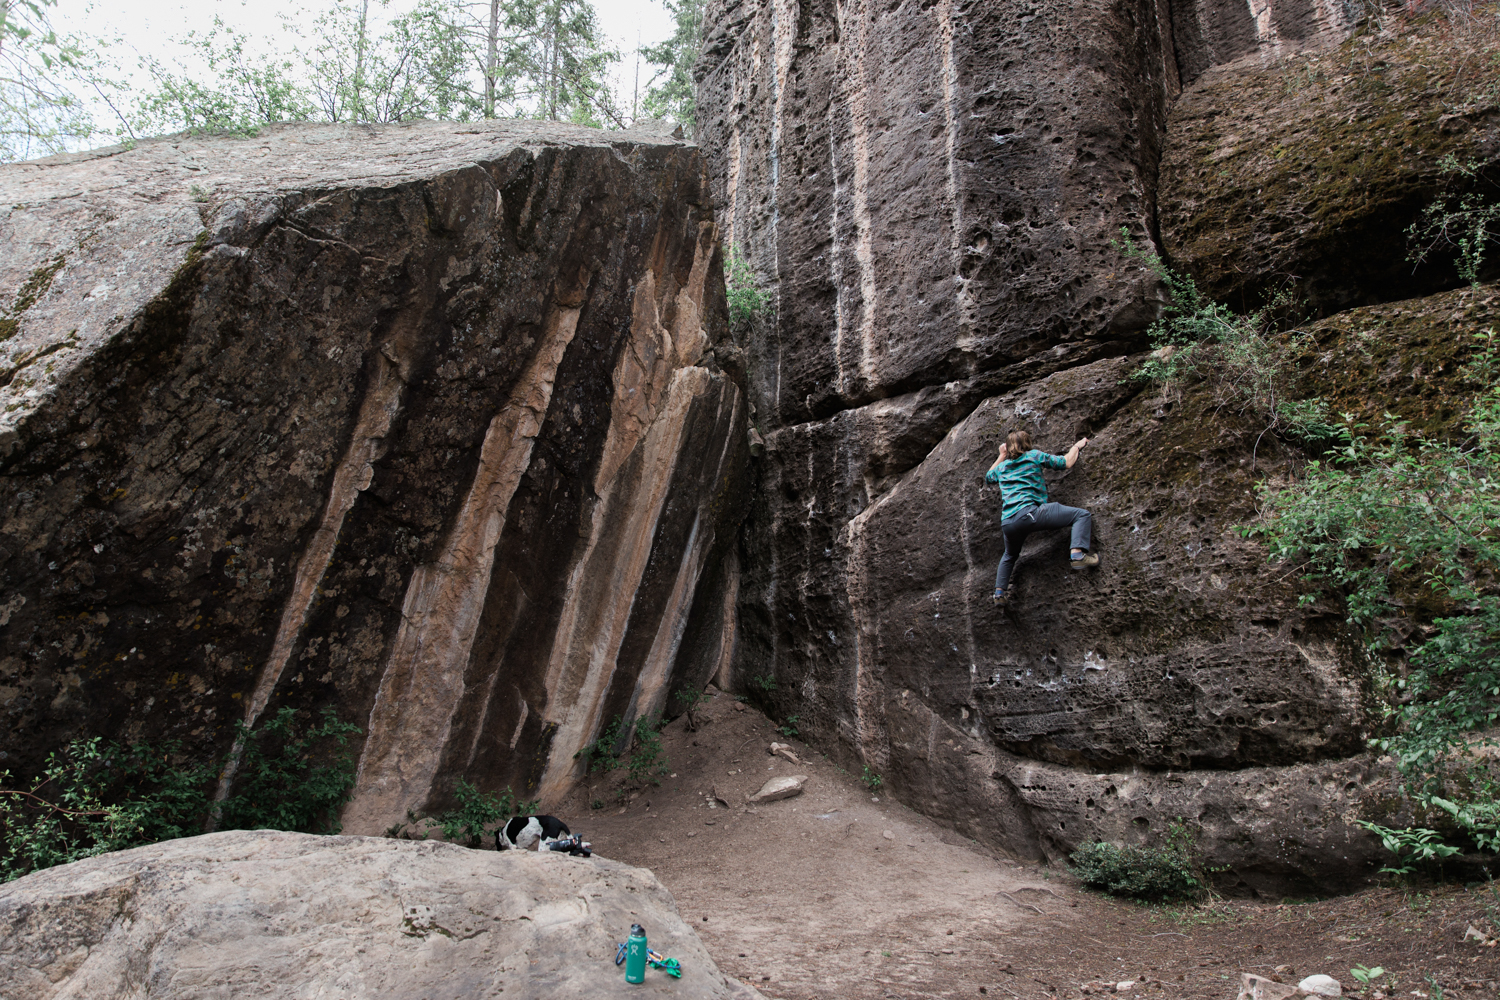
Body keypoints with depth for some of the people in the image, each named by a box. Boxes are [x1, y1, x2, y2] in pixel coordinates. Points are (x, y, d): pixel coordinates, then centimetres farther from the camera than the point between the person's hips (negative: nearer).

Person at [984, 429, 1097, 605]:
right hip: (1028, 513, -6)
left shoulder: (1002, 466, 24)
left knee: (1009, 556, 35)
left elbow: (988, 476, 46)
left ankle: (999, 592, 28)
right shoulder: (1034, 456, 11)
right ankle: (1078, 554, -20)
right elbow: (1067, 462, 9)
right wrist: (1077, 446, 27)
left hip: (1007, 523, 6)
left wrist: (1001, 456, 51)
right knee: (1082, 514, -1)